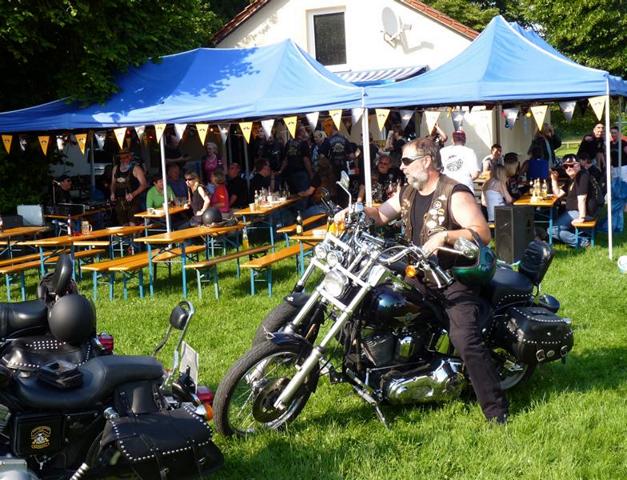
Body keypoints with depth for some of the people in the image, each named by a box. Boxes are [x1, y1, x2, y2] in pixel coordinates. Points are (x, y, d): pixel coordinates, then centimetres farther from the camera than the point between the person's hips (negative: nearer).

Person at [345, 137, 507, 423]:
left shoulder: (455, 194, -14)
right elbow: (380, 215, 19)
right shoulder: (408, 194, 11)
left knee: (467, 342, -22)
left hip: (454, 279, -8)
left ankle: (496, 410, -16)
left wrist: (445, 236, -35)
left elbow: (483, 233, -22)